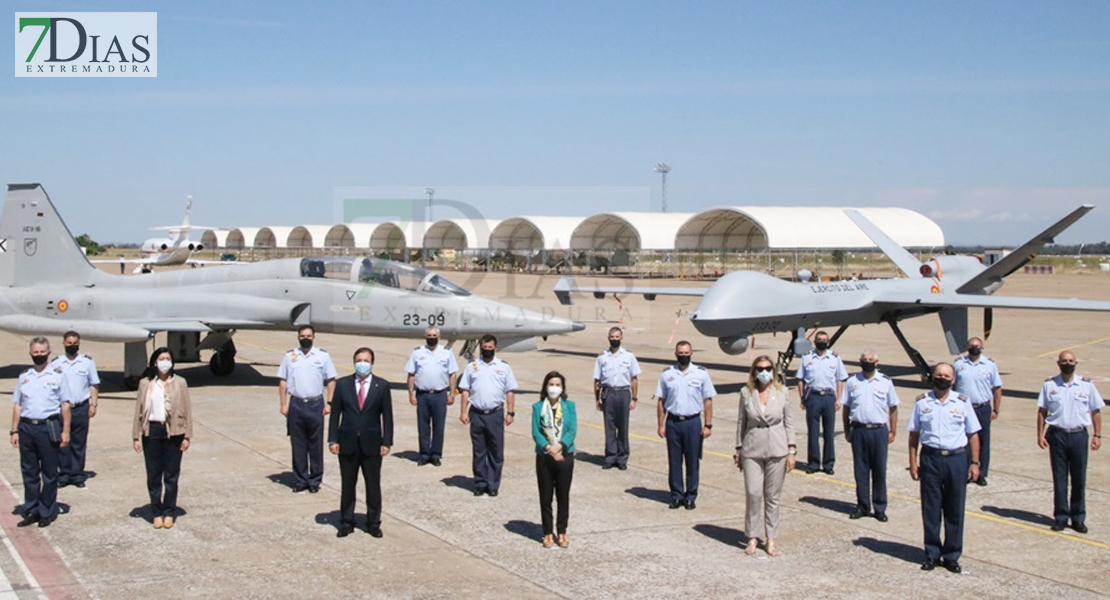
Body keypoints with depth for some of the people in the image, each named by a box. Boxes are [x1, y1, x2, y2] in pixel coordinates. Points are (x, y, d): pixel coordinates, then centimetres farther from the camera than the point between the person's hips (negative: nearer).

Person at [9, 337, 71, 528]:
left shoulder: (57, 377, 2)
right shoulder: (23, 377, 11)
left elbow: (64, 405, 2)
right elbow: (17, 405, 12)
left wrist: (65, 431, -3)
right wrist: (14, 431, 6)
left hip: (48, 428, -3)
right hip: (26, 428, 3)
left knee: (49, 472, 3)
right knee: (29, 472, 8)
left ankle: (47, 512, 12)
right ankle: (31, 510, 18)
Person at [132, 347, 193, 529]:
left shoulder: (180, 383, 2)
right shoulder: (146, 383, 3)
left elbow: (187, 410, 1)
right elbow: (139, 410, 4)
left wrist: (187, 436, -3)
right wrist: (136, 436, 0)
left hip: (173, 433, -1)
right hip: (152, 432, 1)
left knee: (172, 475, 5)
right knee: (153, 475, 5)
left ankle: (169, 513, 15)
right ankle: (157, 513, 15)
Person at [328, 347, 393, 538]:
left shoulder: (382, 386, 0)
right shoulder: (342, 384, 2)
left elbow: (387, 416, 0)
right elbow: (335, 413, 2)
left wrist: (387, 442, -5)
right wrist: (333, 439, -4)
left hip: (372, 444, -1)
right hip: (347, 443, 1)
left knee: (373, 486, 6)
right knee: (347, 485, 9)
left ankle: (373, 523, 17)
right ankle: (347, 522, 20)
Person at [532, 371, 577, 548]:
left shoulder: (569, 406, 2)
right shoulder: (538, 407, 1)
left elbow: (572, 430, -5)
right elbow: (536, 433, -5)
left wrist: (559, 446, -20)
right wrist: (548, 448, -20)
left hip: (565, 456, 0)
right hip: (544, 457, 0)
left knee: (563, 497, 7)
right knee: (546, 497, 6)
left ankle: (562, 532, 18)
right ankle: (548, 533, 16)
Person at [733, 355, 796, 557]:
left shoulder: (781, 391, 1)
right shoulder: (746, 392, 1)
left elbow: (789, 421, 4)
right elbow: (741, 421, 7)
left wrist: (791, 450, 0)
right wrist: (738, 449, 7)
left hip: (777, 451, 0)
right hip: (752, 451, 0)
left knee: (773, 496, 5)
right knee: (753, 493, -5)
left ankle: (771, 539, 16)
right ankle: (752, 538, 9)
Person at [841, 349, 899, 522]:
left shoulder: (885, 382, 3)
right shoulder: (852, 382, 6)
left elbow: (893, 408, 6)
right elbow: (846, 407, 9)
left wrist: (893, 431, 2)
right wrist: (847, 430, 6)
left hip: (879, 430, -1)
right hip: (859, 430, 1)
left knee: (879, 470, 3)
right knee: (860, 470, 6)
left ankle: (880, 508, 12)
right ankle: (862, 506, 16)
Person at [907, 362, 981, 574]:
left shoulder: (962, 402, 4)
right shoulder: (922, 402, 4)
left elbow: (973, 435, 6)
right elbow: (914, 434, 6)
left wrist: (974, 463, 0)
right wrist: (913, 462, 0)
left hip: (957, 459, 0)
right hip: (931, 458, 0)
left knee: (955, 510, 5)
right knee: (931, 509, 5)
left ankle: (951, 555, 15)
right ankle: (932, 554, 16)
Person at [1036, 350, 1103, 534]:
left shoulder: (1086, 385, 3)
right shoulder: (1049, 385, 2)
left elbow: (1096, 411, 7)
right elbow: (1042, 411, 5)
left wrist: (1097, 435, 1)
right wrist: (1040, 434, -1)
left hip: (1079, 435, 0)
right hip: (1057, 435, 0)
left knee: (1079, 479, 5)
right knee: (1059, 479, 4)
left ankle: (1078, 518, 15)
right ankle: (1061, 517, 13)